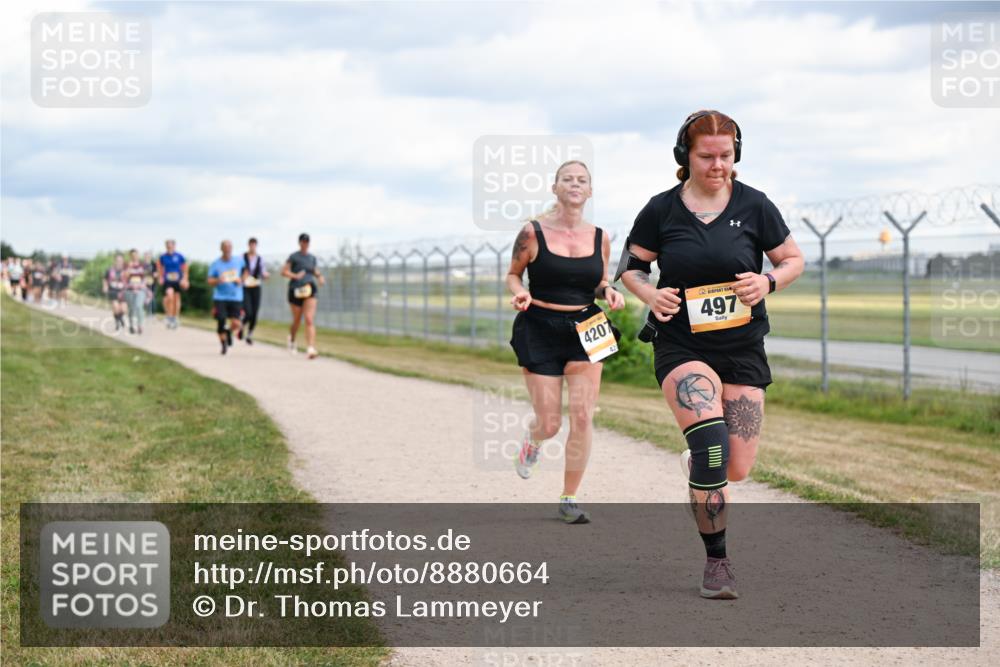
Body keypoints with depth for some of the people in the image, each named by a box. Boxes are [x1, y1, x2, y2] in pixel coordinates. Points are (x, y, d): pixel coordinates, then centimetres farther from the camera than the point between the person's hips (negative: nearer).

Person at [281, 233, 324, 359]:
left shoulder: (312, 258, 12)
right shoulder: (293, 257, -1)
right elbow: (283, 271, -4)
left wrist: (320, 277, 8)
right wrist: (295, 276, -21)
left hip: (310, 291, 2)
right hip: (296, 290, -2)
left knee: (310, 320, -14)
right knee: (297, 321, 10)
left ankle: (311, 349, -24)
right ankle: (291, 339, 43)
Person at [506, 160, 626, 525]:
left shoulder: (599, 238, 3)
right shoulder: (533, 232, -6)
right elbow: (513, 273, 6)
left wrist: (609, 293, -6)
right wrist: (520, 293, -16)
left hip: (584, 329, 2)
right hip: (540, 330, -2)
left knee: (582, 417, -9)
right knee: (550, 424, 0)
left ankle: (569, 499, 6)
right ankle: (531, 440, 40)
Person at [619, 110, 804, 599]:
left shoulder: (753, 205, -1)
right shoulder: (661, 210, -2)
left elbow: (794, 259, 8)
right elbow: (630, 265, 10)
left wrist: (769, 281, -14)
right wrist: (650, 294, -11)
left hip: (742, 347, 2)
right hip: (681, 345, -2)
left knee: (737, 468, 3)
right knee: (711, 447, -22)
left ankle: (696, 462, 42)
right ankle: (716, 561, -7)